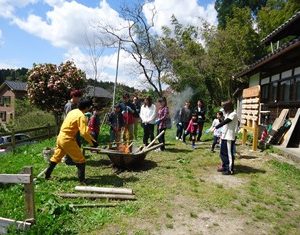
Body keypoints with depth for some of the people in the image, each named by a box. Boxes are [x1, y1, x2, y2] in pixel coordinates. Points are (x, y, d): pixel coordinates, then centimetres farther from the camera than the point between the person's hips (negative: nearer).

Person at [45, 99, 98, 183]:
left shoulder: (73, 111, 10)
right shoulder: (81, 116, -17)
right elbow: (84, 132, -24)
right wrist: (92, 142, -16)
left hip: (60, 137, 9)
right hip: (68, 140, -9)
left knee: (56, 157, 23)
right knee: (80, 160, 1)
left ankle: (47, 175, 34)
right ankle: (82, 180, 3)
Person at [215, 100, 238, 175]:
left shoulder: (233, 114, -13)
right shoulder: (227, 114, 15)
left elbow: (225, 122, -21)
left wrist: (216, 127, -21)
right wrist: (222, 134, 14)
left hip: (230, 137, -9)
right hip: (224, 136, 9)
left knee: (229, 153, -3)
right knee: (222, 153, 15)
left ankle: (230, 169, 6)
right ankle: (224, 166, 28)